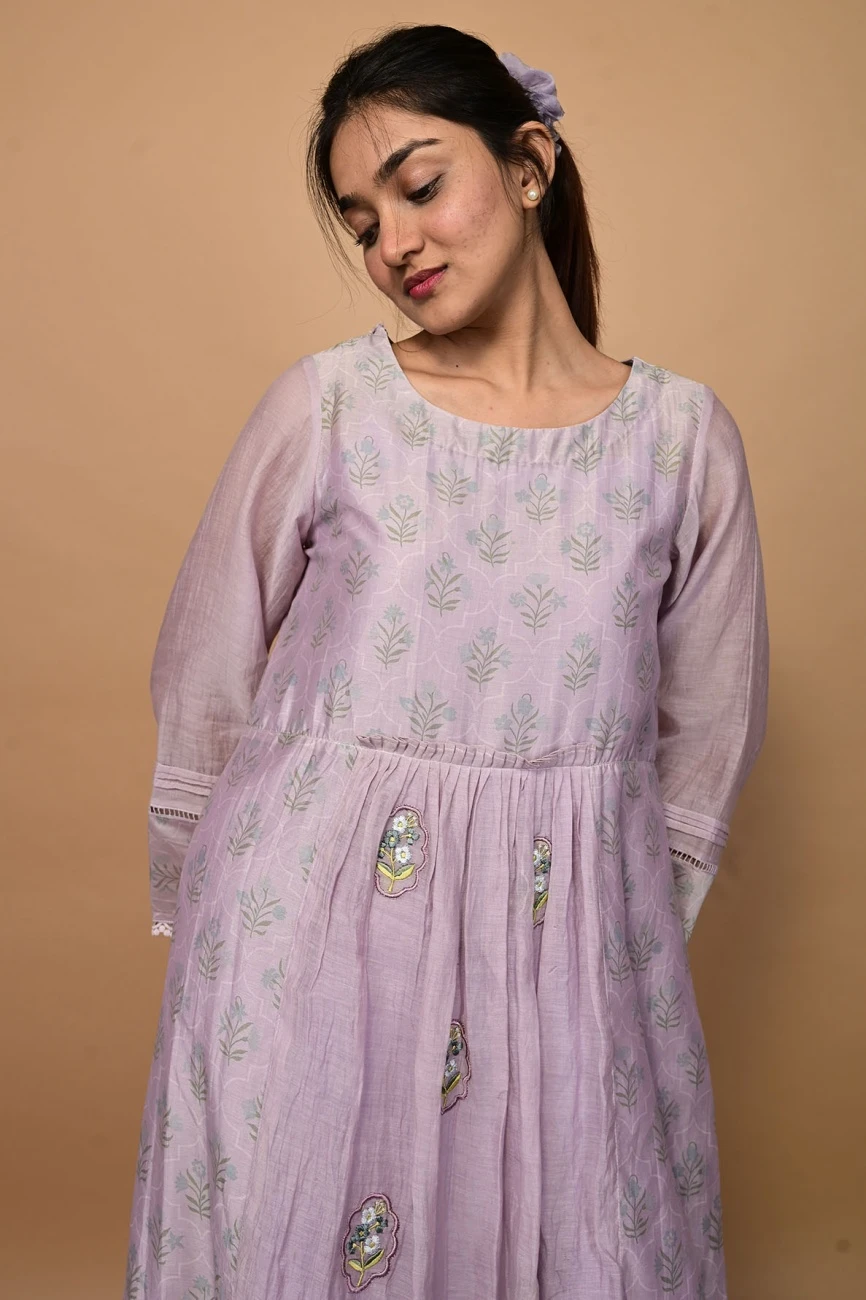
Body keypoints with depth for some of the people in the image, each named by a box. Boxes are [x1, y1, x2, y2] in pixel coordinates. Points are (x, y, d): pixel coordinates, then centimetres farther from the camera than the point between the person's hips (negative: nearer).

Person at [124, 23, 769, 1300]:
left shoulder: (683, 432, 1)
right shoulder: (325, 404, -3)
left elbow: (704, 737, 9)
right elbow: (204, 686, 5)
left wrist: (624, 926, 11)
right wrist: (205, 916, 9)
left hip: (565, 944, 1)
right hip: (310, 923, 0)